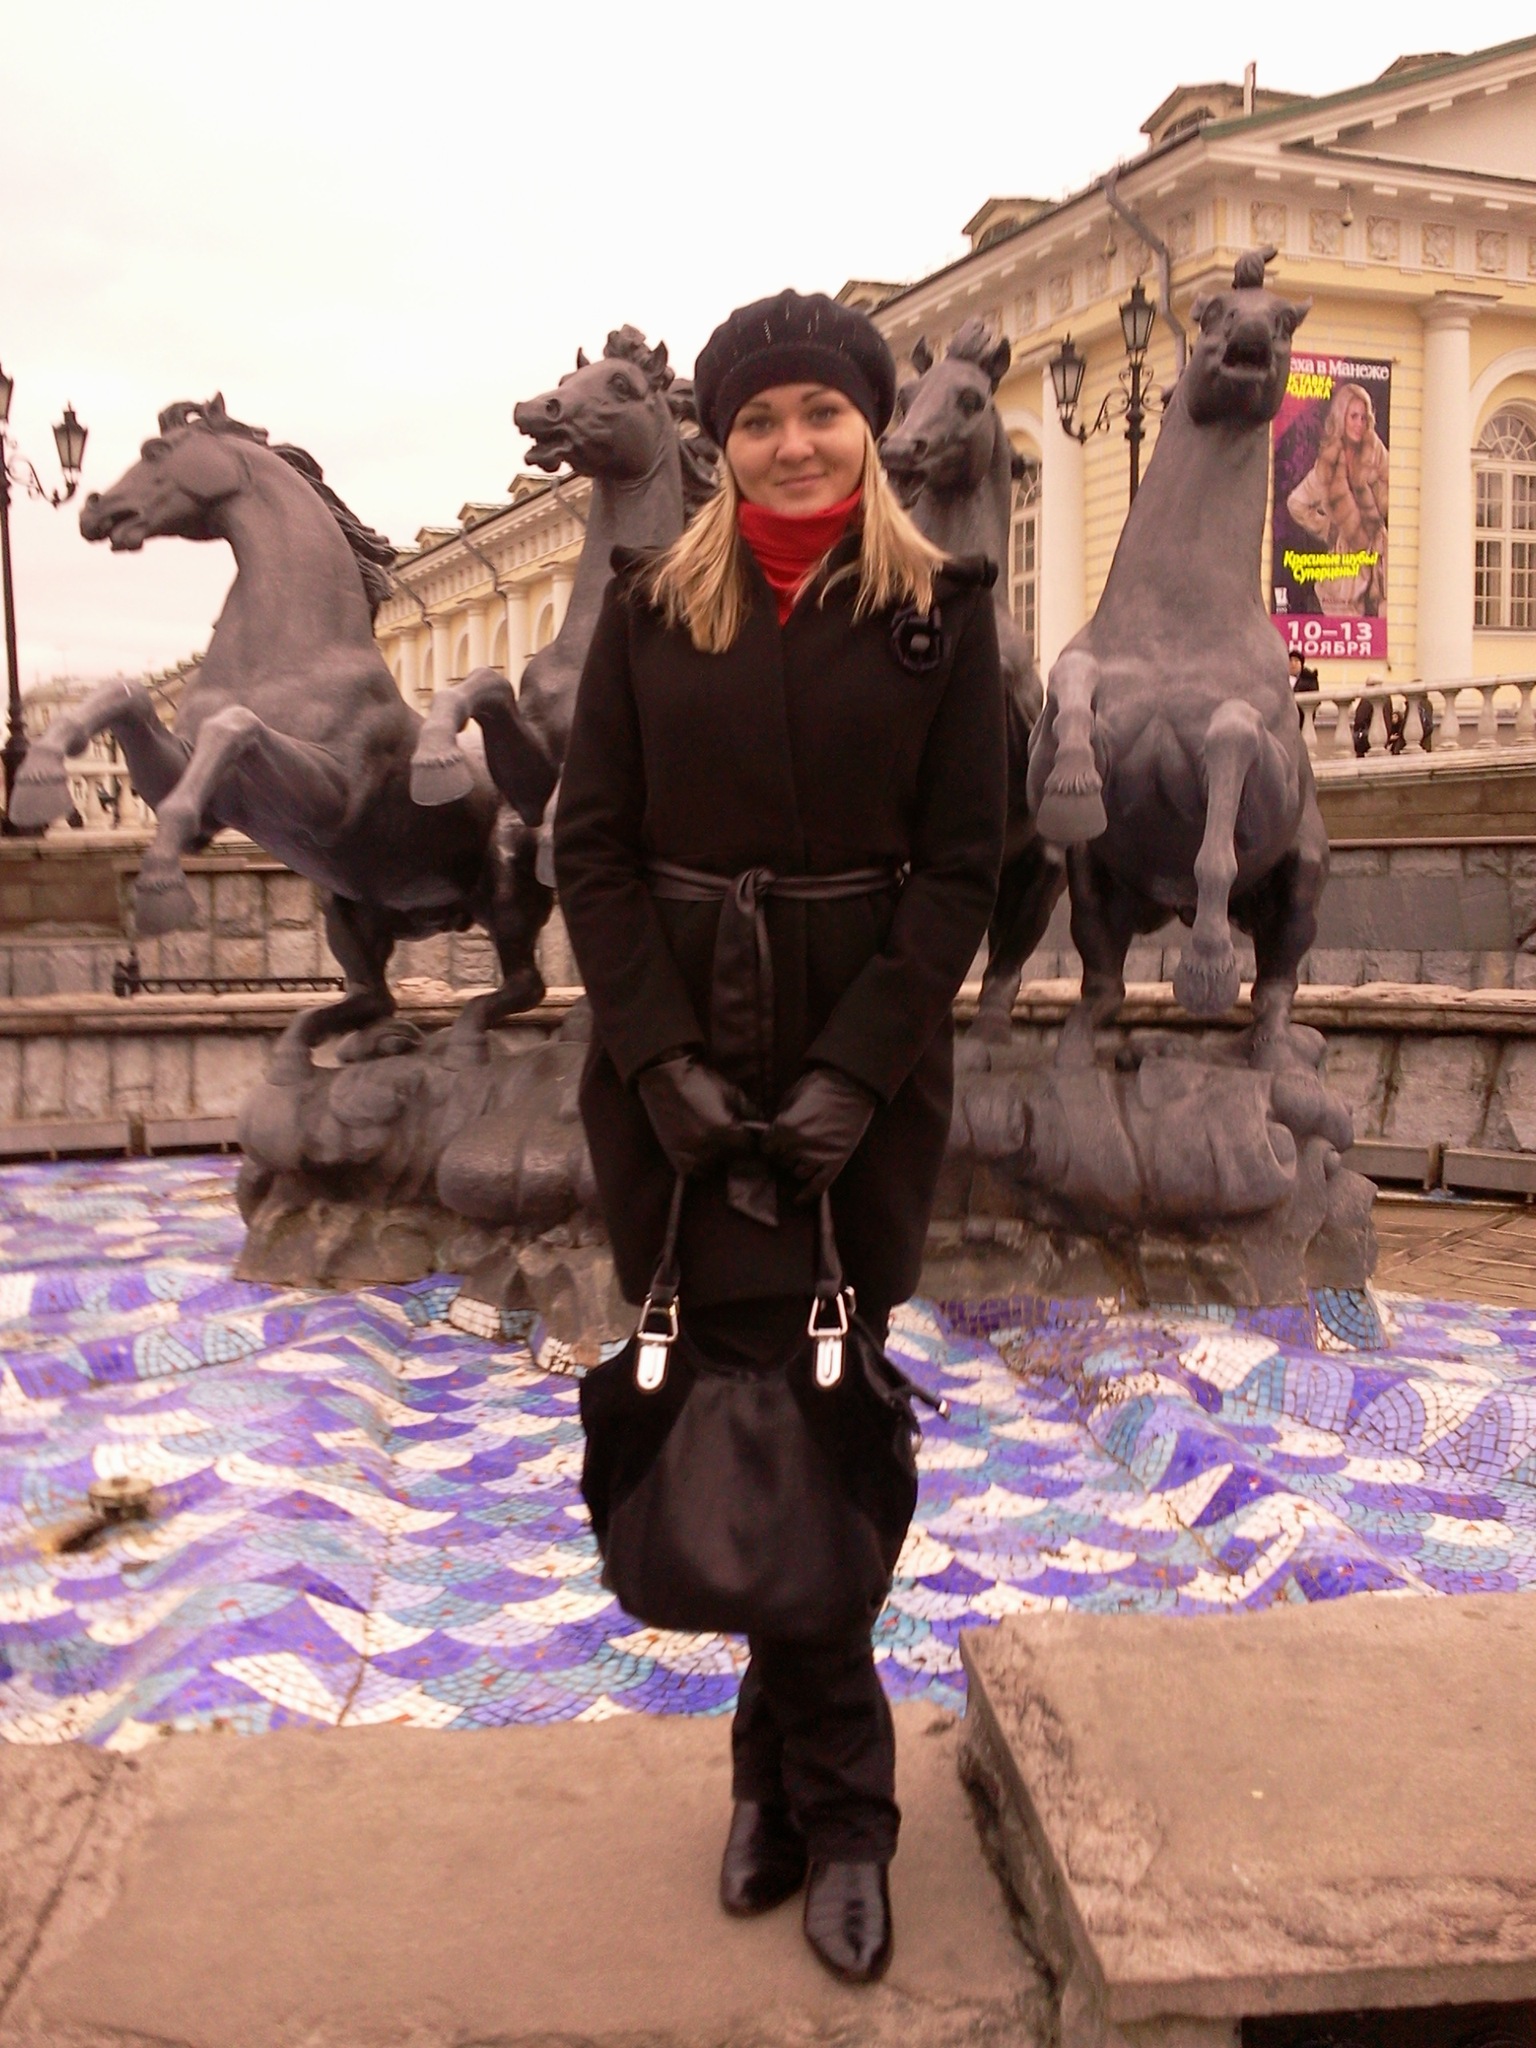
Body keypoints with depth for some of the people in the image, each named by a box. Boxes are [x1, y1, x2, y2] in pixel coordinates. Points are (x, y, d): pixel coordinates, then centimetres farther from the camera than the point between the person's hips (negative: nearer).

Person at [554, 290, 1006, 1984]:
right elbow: (590, 845, 2)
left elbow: (961, 864, -1)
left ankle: (782, 1775, 22)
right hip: (677, 1058, 1)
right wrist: (662, 1057, -9)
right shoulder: (652, 607, 5)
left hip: (864, 1063, 0)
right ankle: (840, 1803, 18)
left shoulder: (940, 610, 3)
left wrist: (857, 1068, -12)